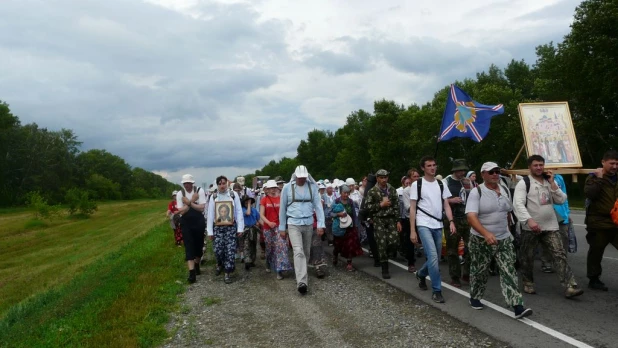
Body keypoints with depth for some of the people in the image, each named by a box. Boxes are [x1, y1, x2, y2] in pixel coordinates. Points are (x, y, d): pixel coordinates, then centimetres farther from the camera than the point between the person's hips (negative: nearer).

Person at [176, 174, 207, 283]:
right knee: (189, 247, -6)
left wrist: (189, 203, -21)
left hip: (199, 222, 0)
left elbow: (201, 208, -15)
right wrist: (192, 201, -17)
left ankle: (197, 266, 36)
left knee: (199, 245, 12)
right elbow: (181, 211, -11)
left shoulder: (199, 191, -9)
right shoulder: (180, 194, -5)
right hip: (186, 223, 0)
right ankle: (192, 272, -7)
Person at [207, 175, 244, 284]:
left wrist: (240, 228, -5)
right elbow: (210, 214, 5)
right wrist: (210, 231, 2)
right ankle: (220, 264, 33)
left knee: (230, 250, -5)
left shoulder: (233, 195, -1)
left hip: (231, 226, -1)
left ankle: (228, 273, 5)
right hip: (218, 227, 1)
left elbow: (239, 212, -1)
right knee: (218, 249, 2)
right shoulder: (213, 196, 4)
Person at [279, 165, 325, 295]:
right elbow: (282, 208, 3)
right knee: (298, 252, -17)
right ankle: (302, 282, -23)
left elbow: (318, 206, 0)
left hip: (308, 224, 3)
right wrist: (282, 227, 5)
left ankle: (301, 276, 35)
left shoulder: (312, 187, 0)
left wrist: (321, 224, -8)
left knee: (306, 252, 14)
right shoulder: (287, 187, -4)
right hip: (293, 224, -3)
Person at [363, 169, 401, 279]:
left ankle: (381, 255, 25)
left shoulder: (392, 190, 9)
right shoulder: (372, 191, -1)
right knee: (382, 244, -4)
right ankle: (385, 270, 6)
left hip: (391, 219, 3)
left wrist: (398, 221, 2)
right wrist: (380, 205, -13)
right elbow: (367, 206, -5)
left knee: (394, 242, -7)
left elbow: (396, 206, 8)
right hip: (378, 220, -3)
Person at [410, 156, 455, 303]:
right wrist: (412, 231, -8)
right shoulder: (417, 184, -3)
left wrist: (451, 222, -8)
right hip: (423, 225, -5)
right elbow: (412, 208, -3)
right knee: (433, 256, -15)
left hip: (438, 225, 5)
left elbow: (446, 205, 9)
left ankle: (421, 274, 41)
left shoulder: (441, 184, 10)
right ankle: (437, 291, -4)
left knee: (435, 257, 12)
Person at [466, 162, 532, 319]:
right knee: (479, 271, 10)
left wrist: (505, 229, 17)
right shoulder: (476, 192, -15)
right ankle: (475, 298, 30)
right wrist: (486, 233, -38)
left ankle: (517, 306, -2)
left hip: (504, 239, 5)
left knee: (509, 271, -2)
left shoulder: (505, 190, 5)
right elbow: (471, 216, -26)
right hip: (481, 240, -4)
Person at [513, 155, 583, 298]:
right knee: (527, 258, 8)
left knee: (560, 255, -5)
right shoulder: (523, 183, -7)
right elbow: (518, 204, -18)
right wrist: (529, 220, -31)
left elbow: (562, 200, 3)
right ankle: (528, 284, 26)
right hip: (530, 228, -4)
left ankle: (570, 287, -7)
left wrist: (552, 183, -7)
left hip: (550, 227, 4)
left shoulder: (550, 181, 12)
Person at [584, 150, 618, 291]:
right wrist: (599, 179, -21)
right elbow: (589, 194, -21)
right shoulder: (594, 177, -3)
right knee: (596, 252, 5)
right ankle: (593, 279, 16)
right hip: (599, 223, -5)